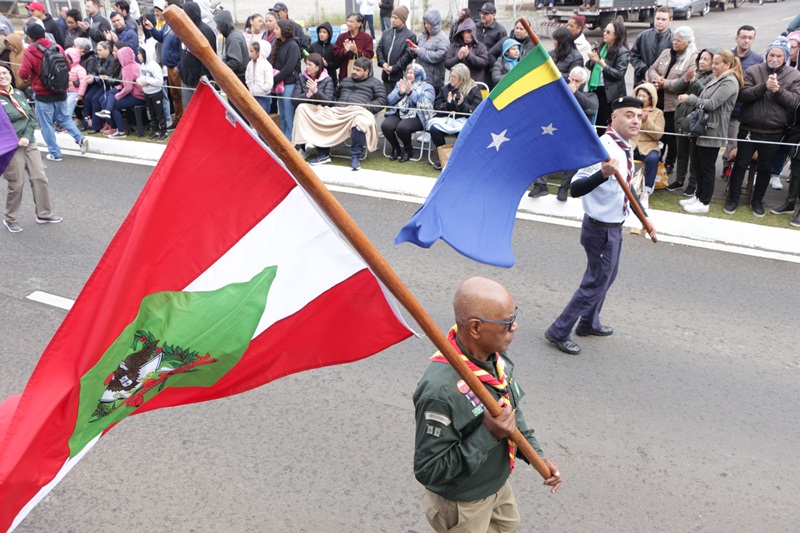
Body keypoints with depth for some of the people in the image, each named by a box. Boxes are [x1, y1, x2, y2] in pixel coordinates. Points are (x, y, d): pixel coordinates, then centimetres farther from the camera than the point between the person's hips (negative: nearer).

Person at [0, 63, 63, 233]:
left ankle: (44, 214, 19)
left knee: (39, 178, 4)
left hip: (29, 143, 5)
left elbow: (31, 117, 8)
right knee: (17, 184, 0)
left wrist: (27, 137, -6)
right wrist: (16, 140, -17)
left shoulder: (19, 93, 9)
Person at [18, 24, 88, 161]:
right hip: (60, 92, 5)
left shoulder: (29, 52, -14)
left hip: (43, 94, -5)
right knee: (64, 117, 19)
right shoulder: (57, 47, -1)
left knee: (46, 124, 6)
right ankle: (80, 138, -3)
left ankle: (54, 153, 9)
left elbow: (24, 73, -17)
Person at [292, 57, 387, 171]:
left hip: (357, 111, -5)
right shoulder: (345, 80, 35)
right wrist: (325, 105, 13)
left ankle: (355, 156, -34)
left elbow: (381, 101, 5)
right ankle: (323, 154, -13)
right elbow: (335, 96, 34)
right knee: (319, 117, -17)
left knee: (360, 120, -41)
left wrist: (365, 107, -11)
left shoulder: (375, 83, 18)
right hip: (337, 111, 5)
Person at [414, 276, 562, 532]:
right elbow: (428, 471, -31)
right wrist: (488, 434, -36)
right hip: (462, 505, -8)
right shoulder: (441, 391, -40)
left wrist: (535, 454, -1)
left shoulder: (496, 355, -13)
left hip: (498, 481, 8)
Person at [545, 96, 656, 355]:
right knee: (596, 283, -1)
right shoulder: (602, 149, -26)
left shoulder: (626, 147, 5)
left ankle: (589, 324, 43)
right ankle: (559, 332, 13)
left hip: (614, 227, 10)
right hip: (600, 229, -10)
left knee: (607, 276, 23)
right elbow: (575, 189, -33)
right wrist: (603, 174, -49)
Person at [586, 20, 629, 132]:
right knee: (596, 122, 10)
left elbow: (619, 74, -17)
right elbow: (589, 67, 16)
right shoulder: (602, 47, 11)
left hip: (610, 94, -6)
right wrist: (592, 61, -7)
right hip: (595, 89, 6)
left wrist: (601, 62, -19)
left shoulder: (622, 51, -7)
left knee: (606, 124, -3)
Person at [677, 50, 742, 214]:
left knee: (707, 167, -2)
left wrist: (689, 99, -14)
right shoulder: (718, 79, 16)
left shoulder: (729, 82, -15)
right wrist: (690, 98, 1)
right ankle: (698, 196, 27)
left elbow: (712, 104, -20)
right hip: (703, 127, 10)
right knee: (698, 163, 15)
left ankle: (704, 202, 7)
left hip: (713, 131, -10)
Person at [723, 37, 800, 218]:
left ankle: (757, 201, 26)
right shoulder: (753, 71, -1)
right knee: (740, 164, 6)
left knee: (765, 167, 12)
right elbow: (743, 95, -11)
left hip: (773, 131, 1)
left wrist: (778, 90, -22)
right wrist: (764, 86, -24)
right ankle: (733, 198, 19)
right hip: (749, 128, -1)